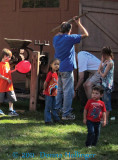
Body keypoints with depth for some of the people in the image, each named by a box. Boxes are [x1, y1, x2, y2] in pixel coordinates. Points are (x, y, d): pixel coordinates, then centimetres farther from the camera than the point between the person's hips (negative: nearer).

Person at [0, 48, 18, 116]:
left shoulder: (7, 63, 10)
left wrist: (15, 70, 9)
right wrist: (7, 79, -21)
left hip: (9, 85, 7)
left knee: (11, 98, 5)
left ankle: (11, 111, 10)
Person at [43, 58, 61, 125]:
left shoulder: (56, 73, 7)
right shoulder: (50, 73, -17)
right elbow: (46, 82, -14)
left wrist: (55, 91, 14)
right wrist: (45, 90, -4)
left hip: (54, 93, 8)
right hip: (48, 94, -8)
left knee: (54, 107, 17)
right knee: (48, 107, -1)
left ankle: (56, 118, 24)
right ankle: (48, 120, 2)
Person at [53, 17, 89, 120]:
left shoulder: (56, 38, 7)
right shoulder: (70, 38, -13)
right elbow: (86, 34, -7)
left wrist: (62, 27, 27)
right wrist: (78, 23, -1)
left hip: (58, 68, 8)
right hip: (67, 69, -8)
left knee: (59, 90, 19)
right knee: (68, 91, -3)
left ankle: (57, 110, 25)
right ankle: (66, 114, -3)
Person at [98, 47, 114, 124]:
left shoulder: (110, 63, -19)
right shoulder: (106, 61, 9)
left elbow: (104, 75, -20)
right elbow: (99, 70, 6)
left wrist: (100, 72, 0)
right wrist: (102, 61, 2)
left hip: (108, 85, -10)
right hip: (104, 84, 10)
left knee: (107, 101, -3)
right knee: (104, 101, 17)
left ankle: (106, 119, 2)